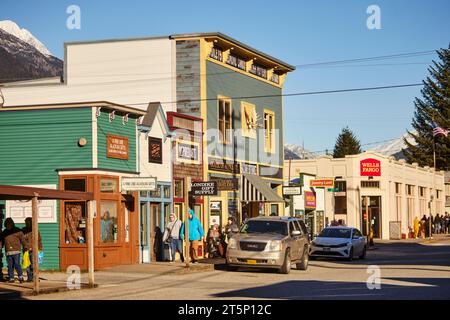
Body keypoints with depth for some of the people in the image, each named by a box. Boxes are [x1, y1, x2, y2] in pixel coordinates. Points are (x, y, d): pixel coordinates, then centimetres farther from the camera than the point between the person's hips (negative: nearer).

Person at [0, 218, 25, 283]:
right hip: (8, 251, 4)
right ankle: (11, 278, 9)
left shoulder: (17, 231, 1)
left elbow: (23, 239, 1)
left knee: (17, 265, -10)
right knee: (10, 266, 4)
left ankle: (21, 277, 0)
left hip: (16, 251, -4)